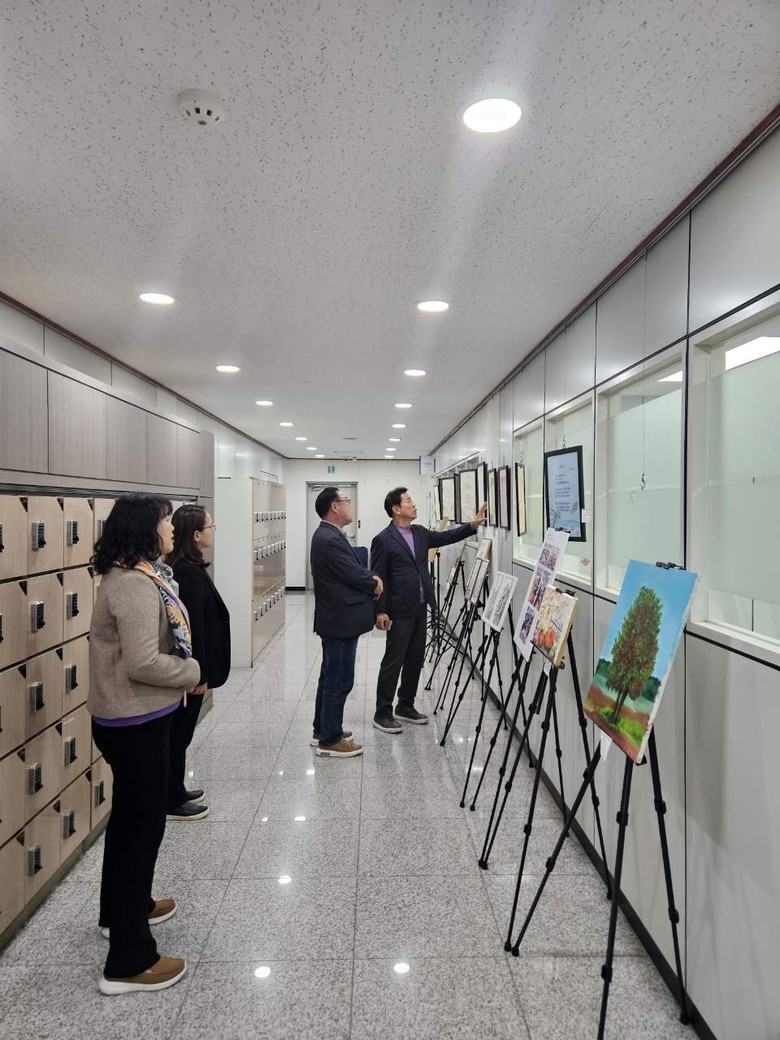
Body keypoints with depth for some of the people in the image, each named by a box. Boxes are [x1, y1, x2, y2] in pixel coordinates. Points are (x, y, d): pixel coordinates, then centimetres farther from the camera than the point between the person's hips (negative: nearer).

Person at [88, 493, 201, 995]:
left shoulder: (140, 575, 7)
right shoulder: (134, 585, -25)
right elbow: (142, 663, -29)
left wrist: (185, 668, 2)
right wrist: (193, 671, -15)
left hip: (135, 716, 10)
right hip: (135, 721, -10)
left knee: (129, 816, 24)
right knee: (144, 824, 0)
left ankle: (120, 909, 45)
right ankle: (129, 961, 14)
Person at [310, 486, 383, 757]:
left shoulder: (328, 535, 11)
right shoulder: (330, 540, -22)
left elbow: (353, 568, 15)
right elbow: (354, 576, -19)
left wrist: (370, 577, -3)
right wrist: (374, 584, 0)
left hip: (335, 618, 11)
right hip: (341, 620, -11)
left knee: (330, 677, 19)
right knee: (339, 681, -2)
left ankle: (323, 729, 31)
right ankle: (330, 740, 9)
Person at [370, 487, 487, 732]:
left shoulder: (420, 532, 11)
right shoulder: (383, 540, -12)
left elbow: (446, 537, 13)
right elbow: (377, 578, -12)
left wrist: (473, 524, 0)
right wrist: (379, 611, -15)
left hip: (420, 608, 8)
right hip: (399, 611, -8)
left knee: (415, 659, 13)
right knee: (393, 661, -2)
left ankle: (405, 706, 26)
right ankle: (382, 714, 8)